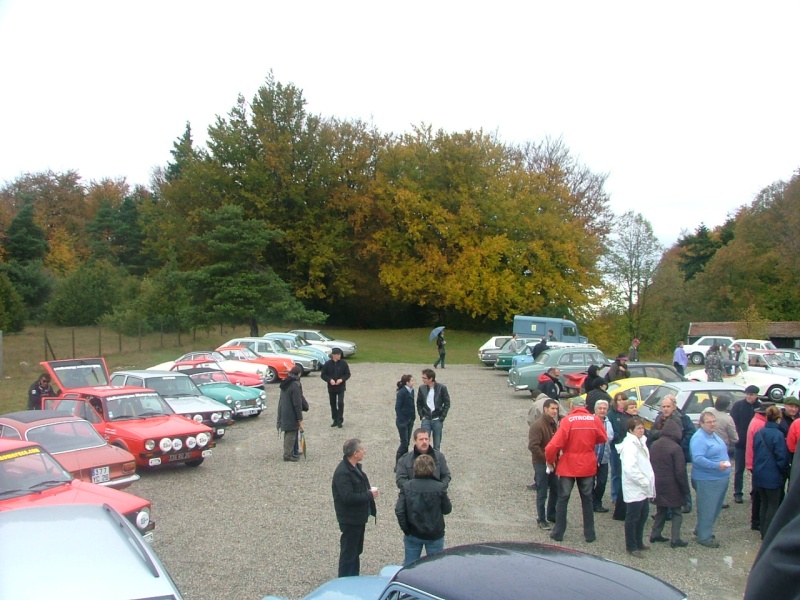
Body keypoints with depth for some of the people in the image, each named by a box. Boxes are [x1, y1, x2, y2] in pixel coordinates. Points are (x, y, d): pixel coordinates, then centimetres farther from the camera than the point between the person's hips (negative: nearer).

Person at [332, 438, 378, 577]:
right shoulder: (342, 473, -25)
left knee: (356, 551, 21)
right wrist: (370, 495, -22)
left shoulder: (355, 467, 7)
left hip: (359, 517, 10)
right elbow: (348, 497, -31)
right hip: (350, 520, -10)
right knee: (348, 553, 2)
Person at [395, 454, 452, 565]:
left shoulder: (407, 486, -11)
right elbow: (447, 509, -5)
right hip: (435, 535, -1)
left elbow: (399, 510, -13)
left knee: (409, 565, 16)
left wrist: (405, 529, -1)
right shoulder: (440, 487, -15)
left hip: (412, 535, 1)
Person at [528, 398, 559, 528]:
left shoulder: (554, 424, 9)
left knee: (555, 490, 15)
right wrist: (546, 459, -21)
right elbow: (533, 446, -24)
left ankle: (551, 515, 30)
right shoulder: (537, 425, -18)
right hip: (541, 464, -8)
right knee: (542, 493, 0)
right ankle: (541, 520, 12)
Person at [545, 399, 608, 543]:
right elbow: (603, 438, 8)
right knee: (587, 500, 16)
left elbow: (554, 445, -20)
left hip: (568, 466, -2)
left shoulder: (567, 420, -16)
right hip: (588, 466, 2)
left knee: (563, 499, 11)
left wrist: (550, 460, -4)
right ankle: (590, 534, 21)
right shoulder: (594, 419, -7)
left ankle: (558, 533, 16)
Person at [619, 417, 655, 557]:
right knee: (632, 518, 1)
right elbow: (630, 468, -26)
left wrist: (648, 481, 9)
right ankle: (631, 547, 11)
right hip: (634, 489, -9)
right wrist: (645, 481, -19)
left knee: (643, 516, 17)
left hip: (643, 488, 9)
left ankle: (639, 542, 31)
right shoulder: (629, 445, -18)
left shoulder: (640, 442, 13)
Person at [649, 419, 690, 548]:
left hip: (657, 485, 6)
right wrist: (685, 489, -7)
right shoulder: (675, 448, -19)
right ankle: (675, 539, 4)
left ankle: (655, 534, 21)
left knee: (660, 510, 19)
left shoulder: (654, 445, 3)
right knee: (677, 513, 6)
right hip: (671, 487, -6)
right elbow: (680, 472, -17)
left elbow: (650, 465, 9)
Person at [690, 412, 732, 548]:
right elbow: (697, 458, -30)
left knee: (715, 508, 20)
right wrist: (716, 465, -33)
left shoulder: (714, 435, 12)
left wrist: (725, 463, 15)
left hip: (721, 478, 10)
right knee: (707, 509, -1)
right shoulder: (699, 438, -20)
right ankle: (704, 537, 10)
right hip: (707, 480, -10)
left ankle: (702, 530, 35)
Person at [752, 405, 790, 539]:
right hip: (773, 476, -6)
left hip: (759, 475, 6)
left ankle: (764, 533, 23)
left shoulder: (758, 433, 3)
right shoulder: (778, 435, -17)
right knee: (773, 505, 6)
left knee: (763, 503, 17)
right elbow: (782, 457, -14)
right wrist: (784, 472, 0)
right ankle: (768, 535, 7)